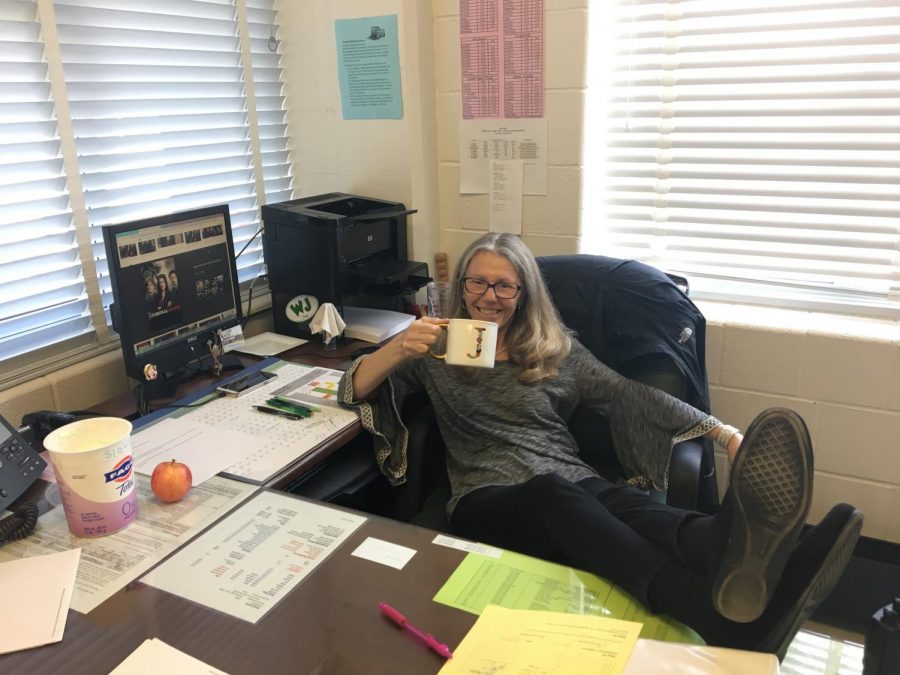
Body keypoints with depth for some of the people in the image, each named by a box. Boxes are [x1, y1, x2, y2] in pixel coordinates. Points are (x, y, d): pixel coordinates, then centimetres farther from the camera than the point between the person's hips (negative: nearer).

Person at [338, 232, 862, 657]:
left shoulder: (556, 350, 18)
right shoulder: (439, 352, 15)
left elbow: (630, 396, 8)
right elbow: (355, 389, 9)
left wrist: (722, 431, -4)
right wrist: (399, 349, -12)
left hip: (574, 487, 3)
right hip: (489, 500, -2)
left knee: (621, 501, -34)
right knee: (556, 495, -38)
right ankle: (726, 617, -64)